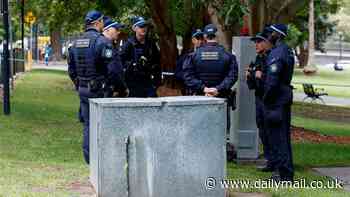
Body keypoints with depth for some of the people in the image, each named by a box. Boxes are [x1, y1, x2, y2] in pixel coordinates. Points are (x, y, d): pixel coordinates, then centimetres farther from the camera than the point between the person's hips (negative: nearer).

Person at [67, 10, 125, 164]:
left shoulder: (76, 43, 10)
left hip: (82, 89, 7)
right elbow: (112, 69, -17)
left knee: (87, 124, 13)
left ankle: (88, 157, 16)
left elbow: (71, 70, 15)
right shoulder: (101, 41, -14)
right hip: (99, 90, -7)